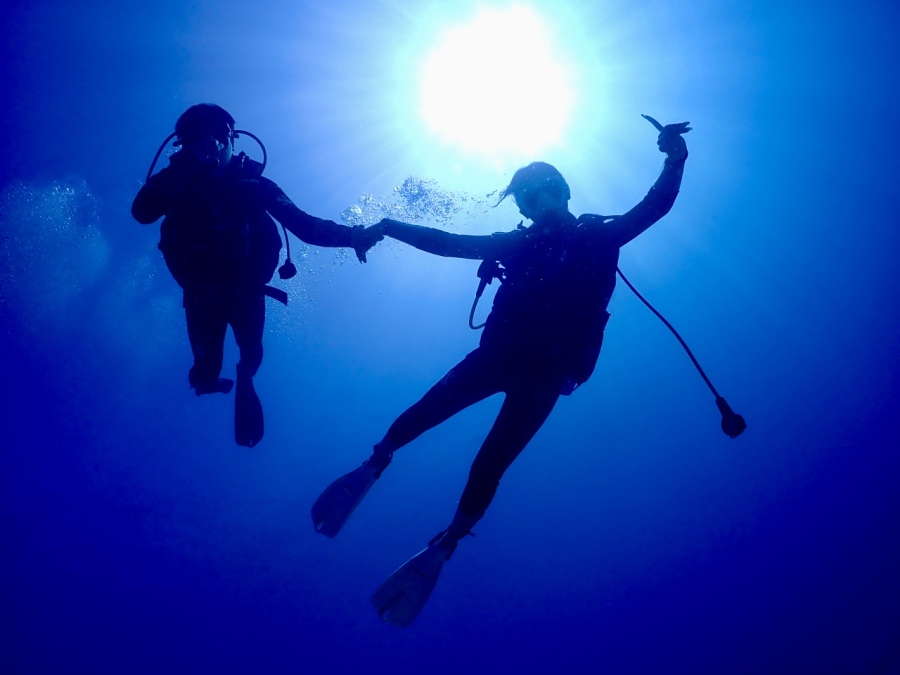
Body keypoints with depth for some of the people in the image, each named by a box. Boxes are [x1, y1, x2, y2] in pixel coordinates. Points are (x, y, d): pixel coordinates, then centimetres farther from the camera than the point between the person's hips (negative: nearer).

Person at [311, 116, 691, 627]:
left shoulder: (599, 238, 3)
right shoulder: (522, 243, 9)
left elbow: (656, 205, -4)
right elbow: (450, 243, 9)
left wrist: (675, 159, -19)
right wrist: (387, 227, 6)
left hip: (545, 374, -3)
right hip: (498, 354, 3)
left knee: (491, 463, -10)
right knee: (425, 412, -13)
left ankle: (442, 550, 3)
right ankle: (371, 469, 12)